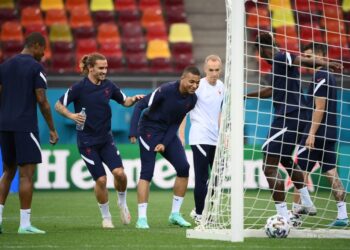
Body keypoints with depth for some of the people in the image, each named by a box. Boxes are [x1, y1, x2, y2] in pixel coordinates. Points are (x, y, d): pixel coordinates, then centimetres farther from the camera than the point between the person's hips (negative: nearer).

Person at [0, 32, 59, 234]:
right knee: (27, 173, -3)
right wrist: (52, 129, -4)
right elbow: (42, 100, -10)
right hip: (25, 126, -6)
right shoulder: (36, 68, -6)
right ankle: (25, 224, -5)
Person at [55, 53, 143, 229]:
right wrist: (72, 116, -24)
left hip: (106, 138, 4)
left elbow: (124, 101, 15)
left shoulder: (108, 86, 1)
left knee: (119, 172, -14)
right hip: (87, 141, -3)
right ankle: (106, 217, 14)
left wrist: (134, 99, -7)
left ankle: (122, 203, 15)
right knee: (101, 179, -6)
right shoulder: (79, 88, -11)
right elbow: (58, 105, -7)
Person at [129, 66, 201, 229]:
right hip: (150, 131, -6)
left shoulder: (192, 99, -5)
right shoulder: (166, 90, -23)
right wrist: (133, 132, -26)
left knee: (183, 168, -4)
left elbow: (176, 122, 2)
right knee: (147, 173, -12)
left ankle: (175, 214, 6)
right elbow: (139, 106, -19)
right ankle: (141, 218, -8)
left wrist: (165, 143, -10)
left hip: (169, 132, 6)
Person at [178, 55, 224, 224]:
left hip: (216, 139, 7)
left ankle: (199, 210, 21)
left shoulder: (221, 87, 11)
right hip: (200, 138, -7)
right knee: (202, 178, -6)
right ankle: (199, 214, 4)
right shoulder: (198, 86, -9)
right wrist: (181, 135, -13)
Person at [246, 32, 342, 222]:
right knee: (285, 160, 30)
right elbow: (274, 90, 34)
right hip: (294, 116, 11)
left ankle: (283, 217, -13)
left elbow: (306, 61, -28)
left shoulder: (281, 58, -12)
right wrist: (248, 95, 47)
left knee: (269, 166, -10)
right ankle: (307, 204, 39)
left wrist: (328, 64, -45)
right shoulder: (278, 62, 17)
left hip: (287, 118, -11)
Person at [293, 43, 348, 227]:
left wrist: (311, 134, -20)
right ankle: (342, 215, 4)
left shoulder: (320, 77, -12)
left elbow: (319, 108, -18)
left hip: (318, 134, -9)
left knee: (300, 170, -3)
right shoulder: (329, 77, 16)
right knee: (331, 173, 7)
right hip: (329, 134, 9)